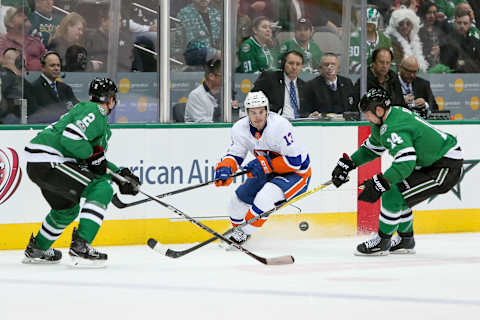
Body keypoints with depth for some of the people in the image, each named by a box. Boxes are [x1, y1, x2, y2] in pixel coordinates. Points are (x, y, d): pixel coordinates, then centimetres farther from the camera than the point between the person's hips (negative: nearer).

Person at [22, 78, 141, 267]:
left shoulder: (101, 121, 25)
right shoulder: (95, 112, -8)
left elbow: (96, 162, 29)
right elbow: (70, 138, -22)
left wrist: (119, 174, 19)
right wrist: (94, 153, -9)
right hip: (47, 160, -11)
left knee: (68, 209, 31)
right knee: (102, 189, -15)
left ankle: (36, 250, 47)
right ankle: (80, 247, -20)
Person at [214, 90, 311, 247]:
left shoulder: (279, 125, -30)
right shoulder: (241, 128, -11)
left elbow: (295, 160, -27)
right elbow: (235, 154, 2)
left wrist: (266, 164, -31)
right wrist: (225, 167, -20)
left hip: (296, 173, -7)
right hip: (268, 175, 7)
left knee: (265, 197, -28)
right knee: (239, 198, 0)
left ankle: (243, 234, -13)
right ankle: (237, 229, 27)